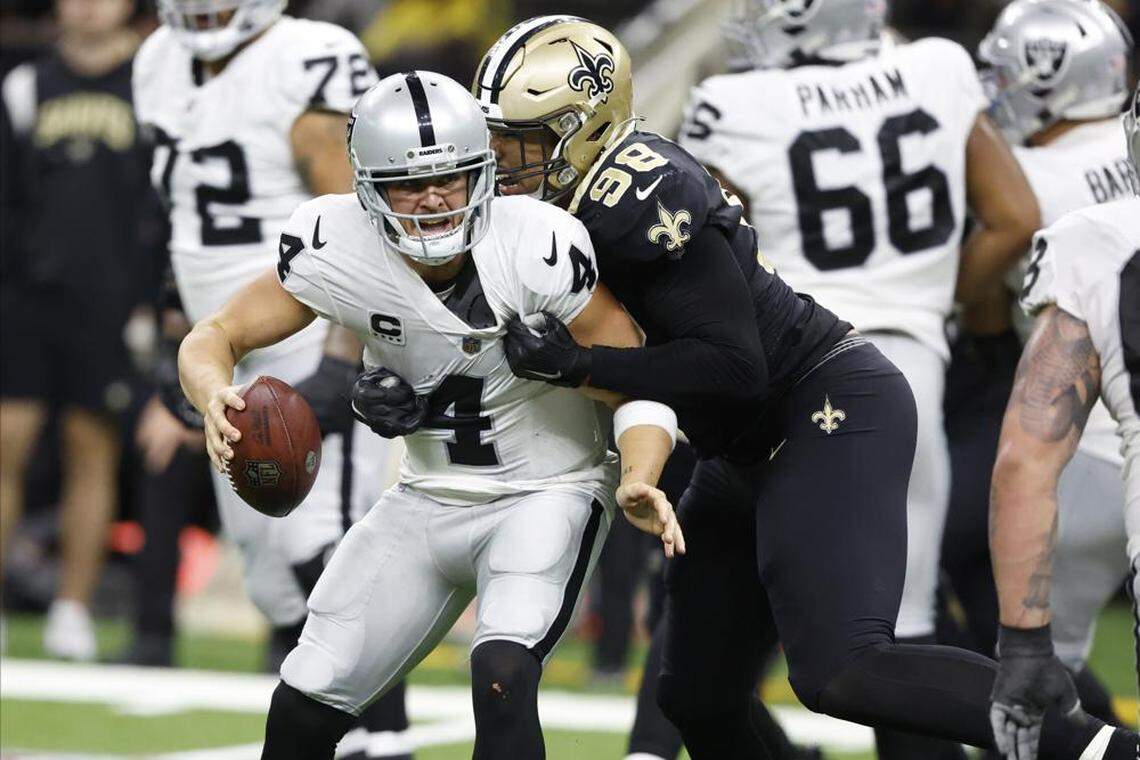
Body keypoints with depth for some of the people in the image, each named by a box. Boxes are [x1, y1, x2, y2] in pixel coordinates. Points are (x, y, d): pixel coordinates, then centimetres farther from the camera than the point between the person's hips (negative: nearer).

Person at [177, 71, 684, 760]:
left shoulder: (538, 249, -26)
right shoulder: (337, 250, -17)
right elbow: (215, 338, -8)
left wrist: (638, 483, -38)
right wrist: (218, 400, -33)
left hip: (547, 495, -4)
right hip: (429, 496, 4)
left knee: (502, 675, -29)